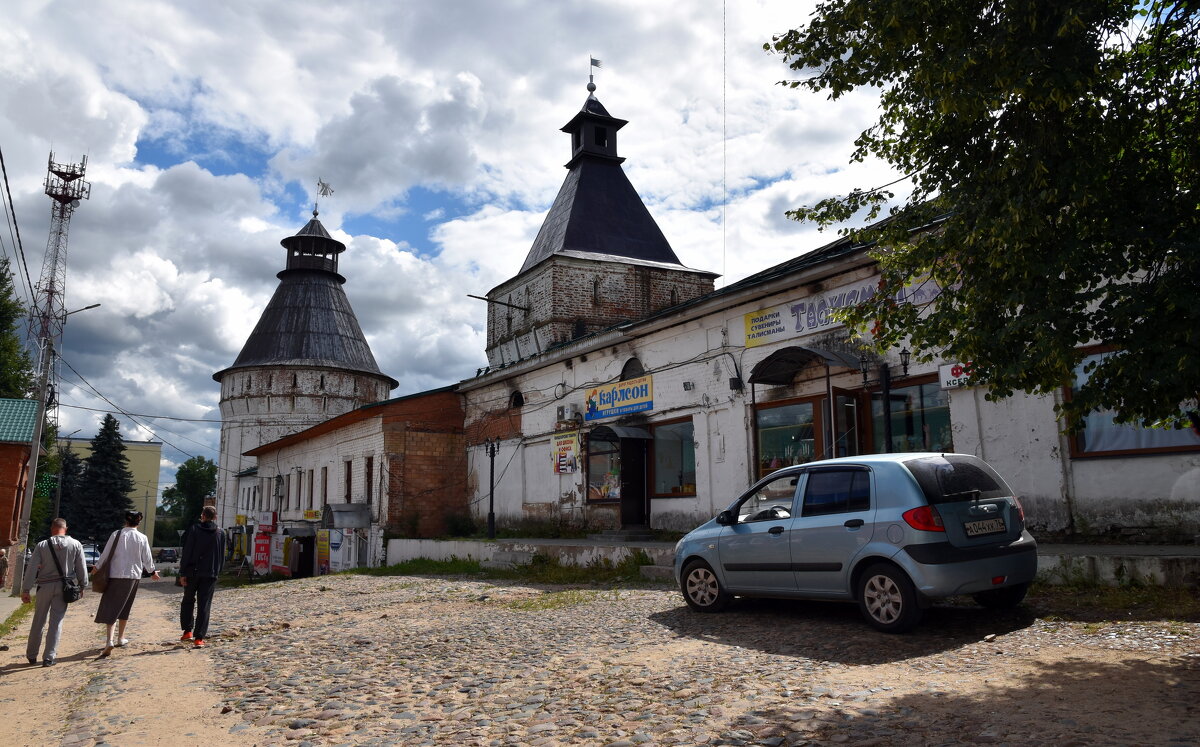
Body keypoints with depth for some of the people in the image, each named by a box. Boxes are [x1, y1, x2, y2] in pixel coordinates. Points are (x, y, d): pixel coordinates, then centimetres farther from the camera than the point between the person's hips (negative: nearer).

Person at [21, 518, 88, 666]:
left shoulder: (42, 545, -3)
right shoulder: (75, 545, -2)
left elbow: (32, 568, -5)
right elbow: (81, 568, 2)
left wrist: (25, 590, -1)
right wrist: (82, 585, 13)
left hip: (44, 586, 0)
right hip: (63, 587, 0)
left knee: (38, 621, 13)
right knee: (56, 622, 4)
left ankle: (31, 655, 22)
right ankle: (49, 657, 3)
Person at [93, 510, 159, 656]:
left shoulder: (116, 534, -6)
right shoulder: (142, 538, -2)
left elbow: (105, 554, -2)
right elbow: (147, 559, 4)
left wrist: (97, 567, 16)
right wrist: (153, 571, 21)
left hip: (116, 575, -2)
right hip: (133, 576, 2)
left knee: (111, 607, -2)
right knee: (124, 608, 17)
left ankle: (110, 640, -17)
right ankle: (120, 638, 27)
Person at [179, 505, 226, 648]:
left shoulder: (194, 529, -4)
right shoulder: (220, 533, 5)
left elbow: (187, 553, -7)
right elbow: (222, 556, 10)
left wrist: (182, 573, -5)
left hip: (192, 572, -1)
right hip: (210, 574, 1)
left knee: (188, 601, 18)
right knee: (204, 606, 1)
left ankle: (187, 631, 14)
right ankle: (199, 638, -2)